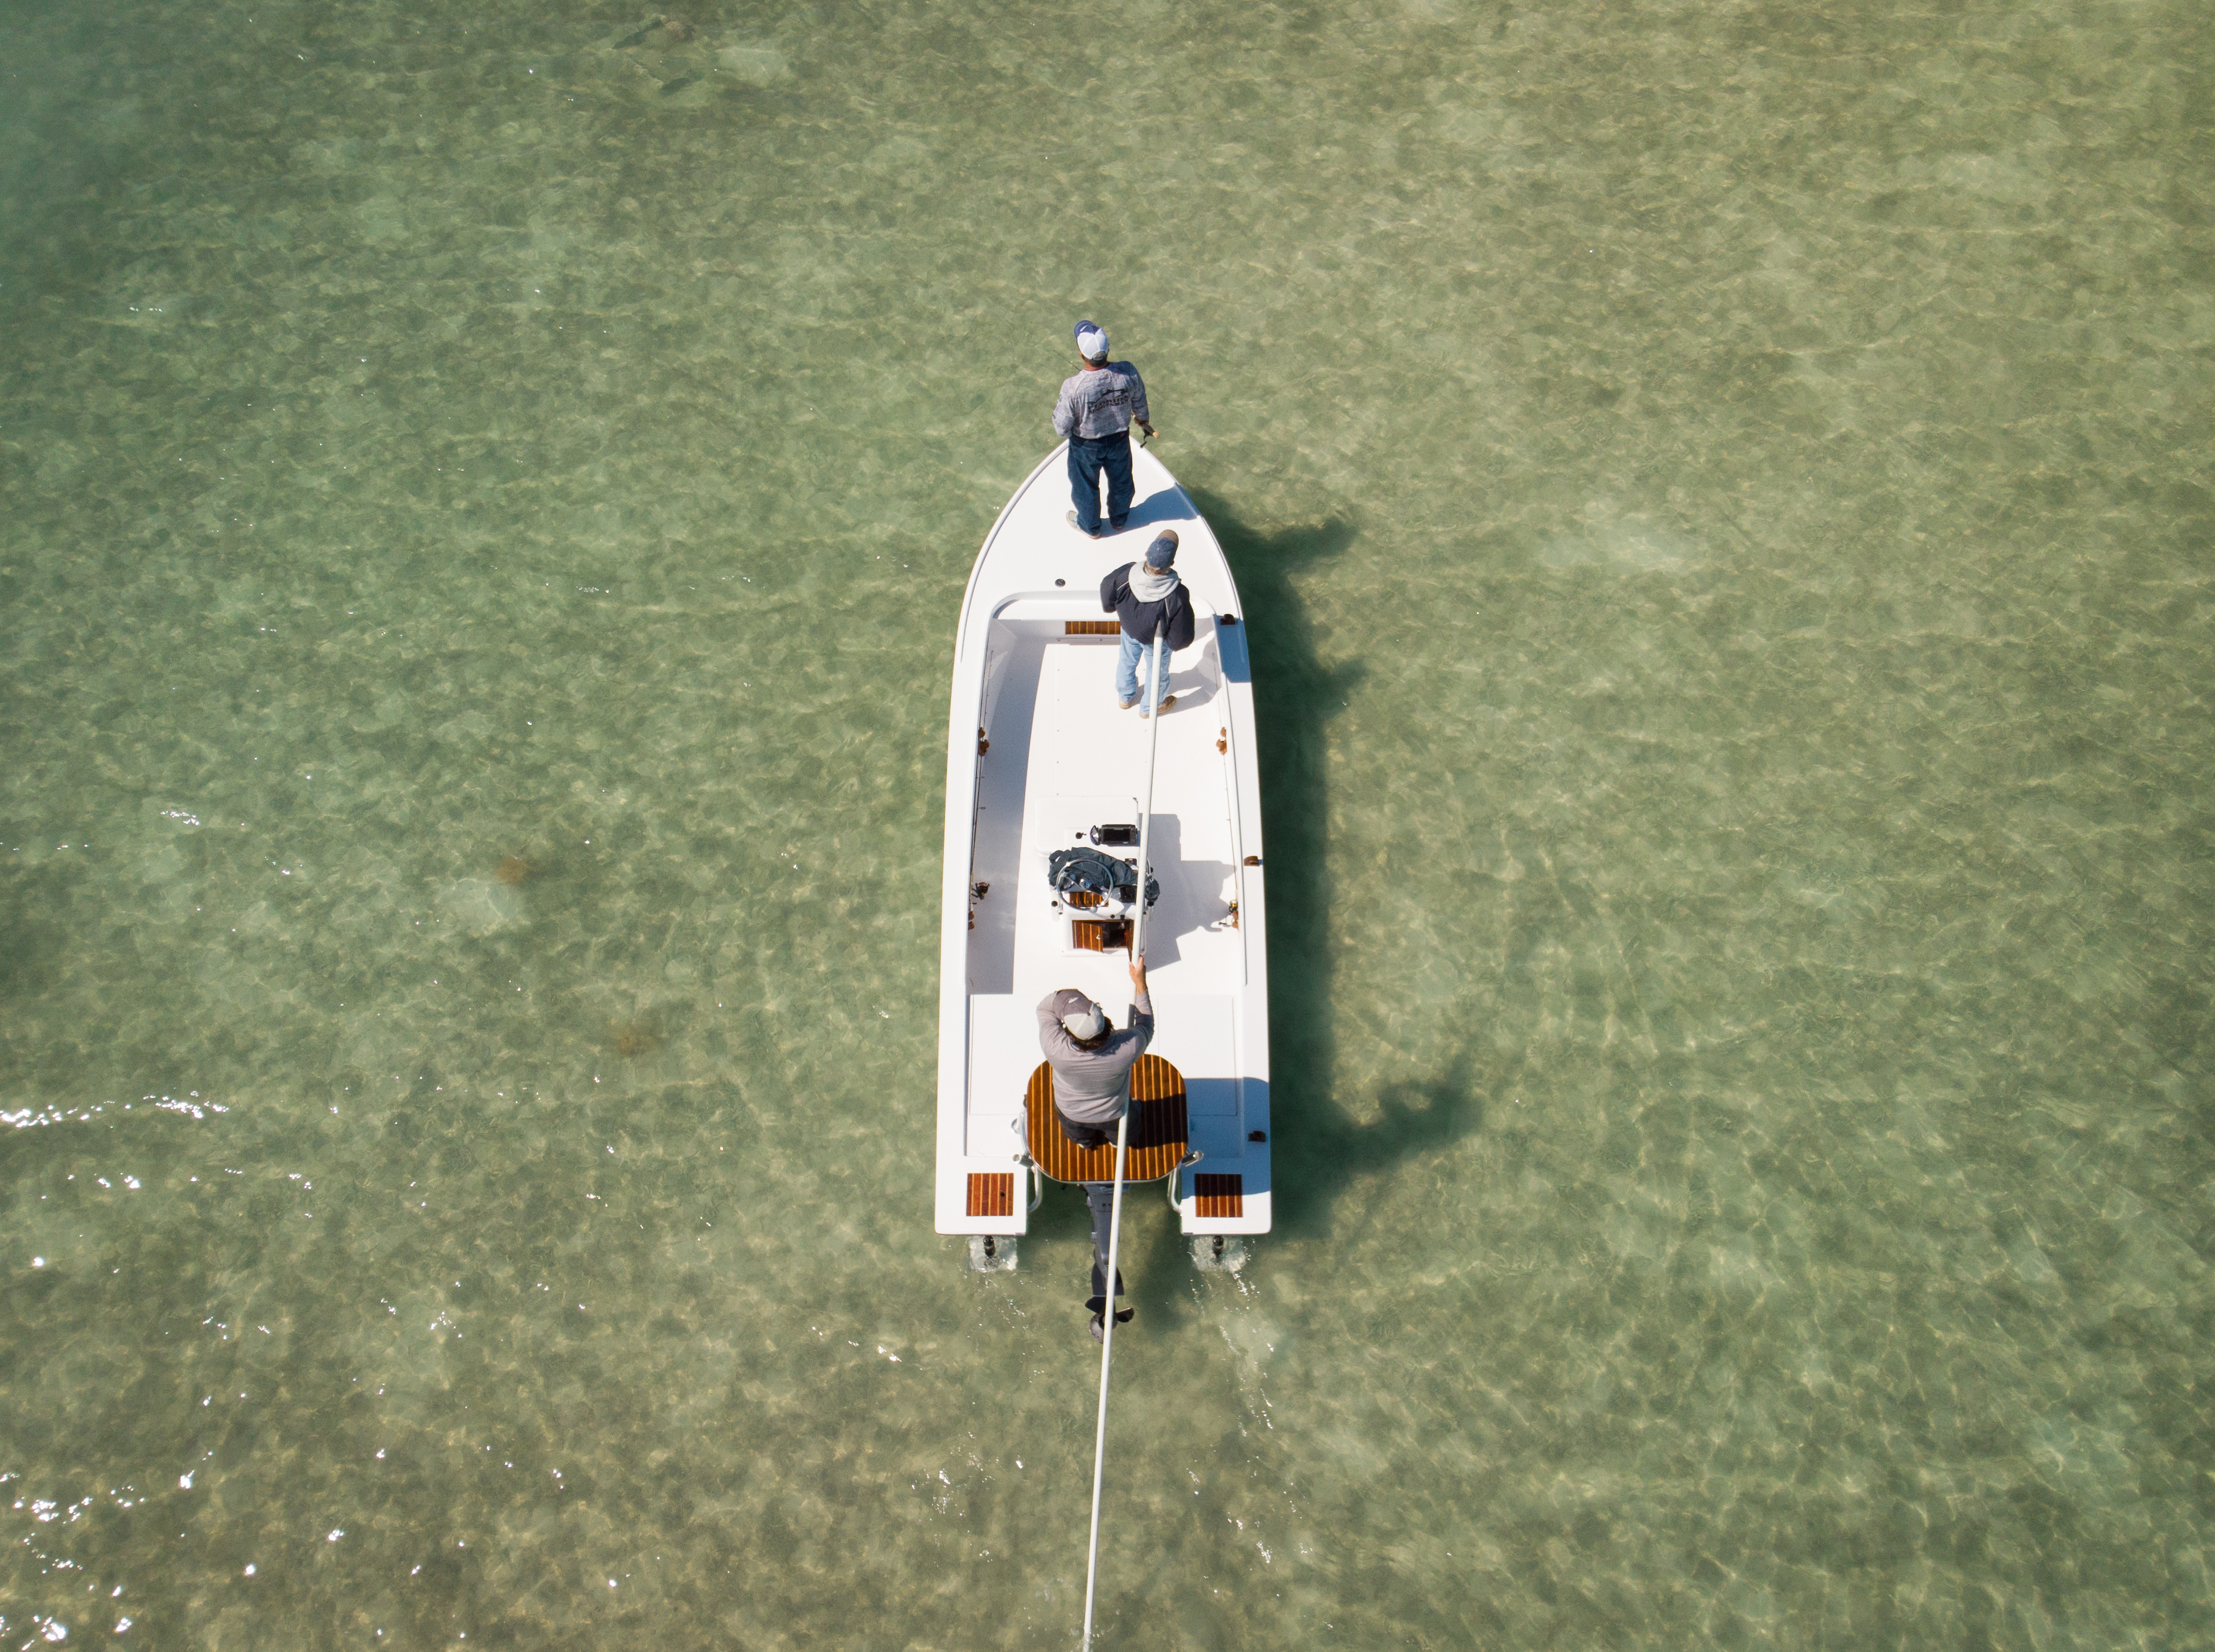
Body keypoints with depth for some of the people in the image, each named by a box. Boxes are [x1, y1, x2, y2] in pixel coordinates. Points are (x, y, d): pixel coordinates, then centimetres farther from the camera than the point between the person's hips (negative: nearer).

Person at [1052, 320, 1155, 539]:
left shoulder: (1073, 387, -37)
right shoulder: (1128, 373, -27)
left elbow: (1062, 429, -25)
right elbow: (1139, 403, -6)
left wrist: (1057, 410, -3)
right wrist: (1142, 419, 17)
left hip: (1086, 446, -3)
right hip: (1120, 439, 3)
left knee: (1086, 487, 27)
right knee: (1121, 480, 31)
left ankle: (1090, 527, 52)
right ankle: (1119, 519, 57)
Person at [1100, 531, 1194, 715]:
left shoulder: (1125, 574, -35)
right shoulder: (1177, 596, -42)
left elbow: (1107, 598, -13)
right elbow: (1182, 638, -30)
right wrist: (1175, 643, -6)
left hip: (1129, 629, 3)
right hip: (1158, 641, -3)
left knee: (1127, 661, 34)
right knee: (1158, 672, 29)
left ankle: (1125, 697, 63)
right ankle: (1151, 708, 58)